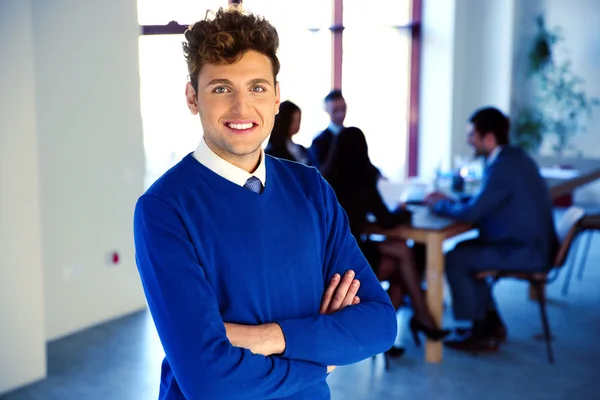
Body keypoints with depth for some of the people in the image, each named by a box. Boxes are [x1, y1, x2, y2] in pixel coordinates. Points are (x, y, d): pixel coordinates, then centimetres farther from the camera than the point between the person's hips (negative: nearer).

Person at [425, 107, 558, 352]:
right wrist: (449, 200, 7)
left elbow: (471, 213, -24)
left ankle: (482, 332, 3)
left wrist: (438, 205, -6)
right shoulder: (513, 157, 9)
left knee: (454, 260, -10)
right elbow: (483, 202, 18)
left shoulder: (504, 166, -22)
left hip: (525, 252, -10)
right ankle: (491, 322, 20)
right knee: (464, 249, 16)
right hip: (530, 244, 10)